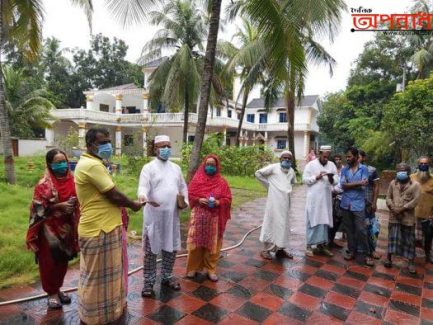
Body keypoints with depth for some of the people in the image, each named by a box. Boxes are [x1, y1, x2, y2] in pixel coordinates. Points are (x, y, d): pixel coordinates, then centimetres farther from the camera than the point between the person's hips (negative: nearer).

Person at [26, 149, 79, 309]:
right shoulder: (44, 184, -14)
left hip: (66, 227, 5)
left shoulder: (71, 180, 1)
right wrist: (60, 206, -22)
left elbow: (76, 200, 13)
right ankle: (51, 293, 25)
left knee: (63, 260, 15)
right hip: (49, 228, -5)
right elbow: (39, 207, -15)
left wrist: (73, 204, -7)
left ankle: (58, 289, 34)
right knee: (50, 261, 7)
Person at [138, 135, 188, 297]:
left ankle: (167, 277, 32)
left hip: (172, 215, 5)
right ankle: (149, 282, 18)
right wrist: (143, 196, -39)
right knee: (151, 250, 4)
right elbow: (143, 186, -17)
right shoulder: (149, 167, -5)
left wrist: (185, 201, 4)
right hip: (154, 215, -5)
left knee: (171, 248, 14)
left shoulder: (176, 168, 12)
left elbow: (183, 187, 20)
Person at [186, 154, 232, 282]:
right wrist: (199, 200, -15)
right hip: (198, 216, 0)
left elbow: (228, 198, 2)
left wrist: (218, 202, -16)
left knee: (212, 244, 8)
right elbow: (189, 195, 2)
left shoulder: (222, 182, 1)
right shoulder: (197, 179, 1)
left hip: (214, 217, 0)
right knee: (196, 242, 5)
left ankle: (211, 269, 23)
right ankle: (193, 267, 23)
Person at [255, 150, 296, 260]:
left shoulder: (291, 171, 13)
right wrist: (268, 184, -3)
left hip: (285, 201, 6)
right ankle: (267, 249, 9)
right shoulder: (273, 167, -6)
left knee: (284, 224, 12)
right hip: (274, 200, -6)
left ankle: (280, 249, 25)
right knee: (272, 223, -3)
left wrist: (287, 188, 15)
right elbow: (258, 173, -6)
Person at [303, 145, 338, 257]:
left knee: (324, 221, 8)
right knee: (312, 221, -1)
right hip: (314, 198, -4)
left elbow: (336, 181, 6)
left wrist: (332, 178, -15)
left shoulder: (332, 165, 8)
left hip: (326, 198, 4)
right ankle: (309, 245, 6)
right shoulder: (311, 164, -3)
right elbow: (305, 179, -6)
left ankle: (321, 244, 18)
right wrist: (316, 177, -17)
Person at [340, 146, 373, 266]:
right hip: (346, 204, 3)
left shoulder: (364, 169, -2)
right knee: (349, 229, 11)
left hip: (358, 204, -3)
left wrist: (349, 184, -8)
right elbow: (342, 185, -7)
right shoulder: (344, 170, 6)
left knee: (361, 230, -3)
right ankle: (351, 250, 23)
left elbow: (363, 186, -12)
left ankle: (365, 254, 9)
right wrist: (358, 183, -12)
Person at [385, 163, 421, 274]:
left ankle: (411, 263, 15)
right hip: (394, 216, 2)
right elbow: (388, 197, 6)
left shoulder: (415, 185, -2)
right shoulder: (393, 183, 8)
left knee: (409, 240, 5)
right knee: (392, 237, 7)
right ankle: (389, 258, 18)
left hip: (408, 217, -2)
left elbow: (415, 200, -9)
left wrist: (402, 209, -14)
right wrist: (393, 208, -9)